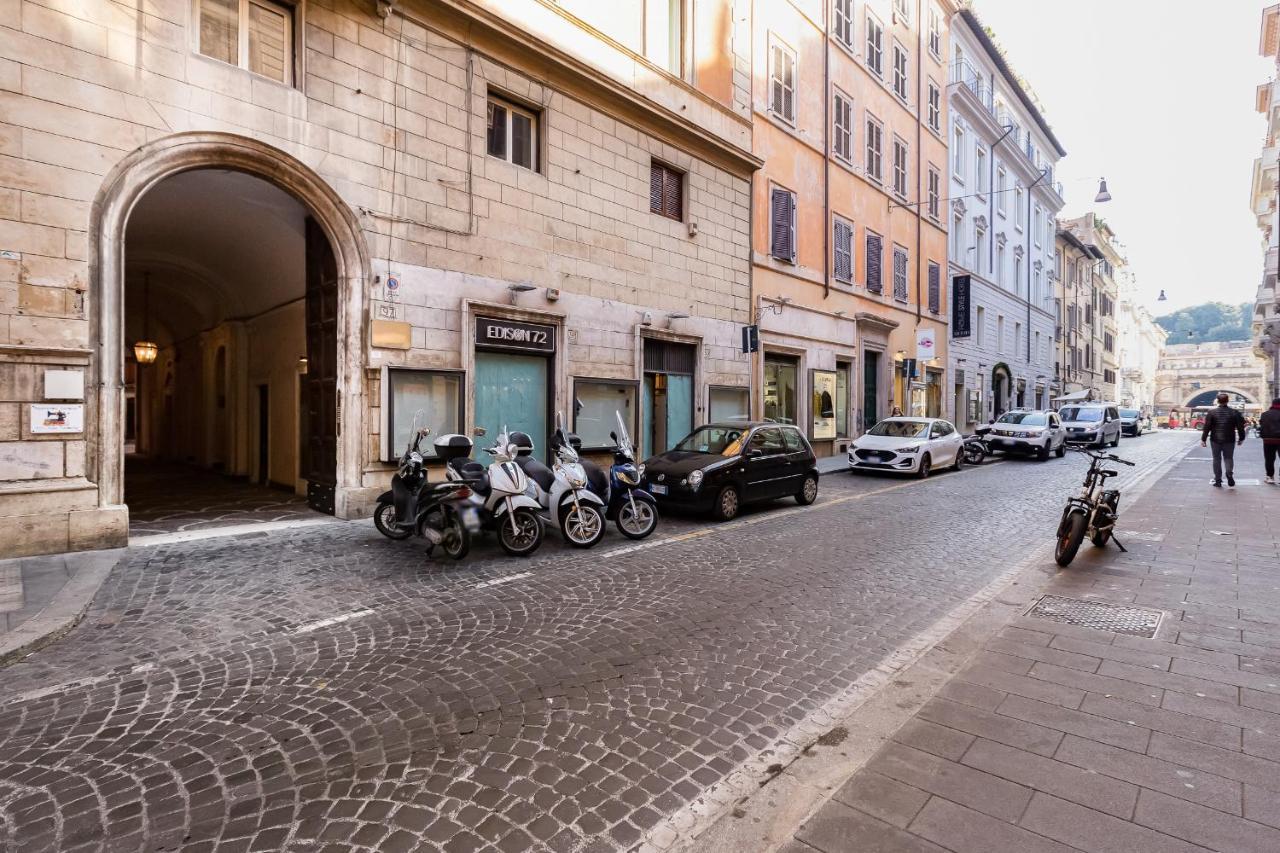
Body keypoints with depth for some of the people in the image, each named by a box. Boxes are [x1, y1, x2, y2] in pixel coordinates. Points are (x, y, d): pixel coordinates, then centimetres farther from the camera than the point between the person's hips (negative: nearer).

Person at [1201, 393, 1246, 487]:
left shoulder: (1212, 412, -7)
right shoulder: (1234, 413, -2)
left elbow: (1207, 427, -7)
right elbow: (1240, 427, 2)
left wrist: (1203, 439, -2)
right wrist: (1241, 438, 14)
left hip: (1216, 440, -1)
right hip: (1229, 440, 1)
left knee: (1217, 459, 6)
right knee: (1229, 458, 12)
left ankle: (1218, 481, 8)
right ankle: (1229, 474, -12)